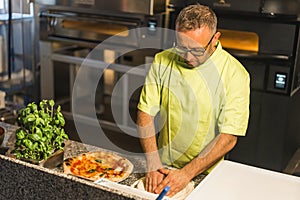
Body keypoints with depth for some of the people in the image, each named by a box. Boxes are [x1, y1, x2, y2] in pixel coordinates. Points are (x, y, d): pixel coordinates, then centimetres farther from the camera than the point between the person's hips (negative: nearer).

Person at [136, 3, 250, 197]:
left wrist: (187, 173, -23)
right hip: (164, 168, 2)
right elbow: (145, 113, -7)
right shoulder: (162, 61, -8)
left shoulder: (234, 74, -17)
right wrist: (153, 164, -17)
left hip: (205, 174, -2)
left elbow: (228, 137, -18)